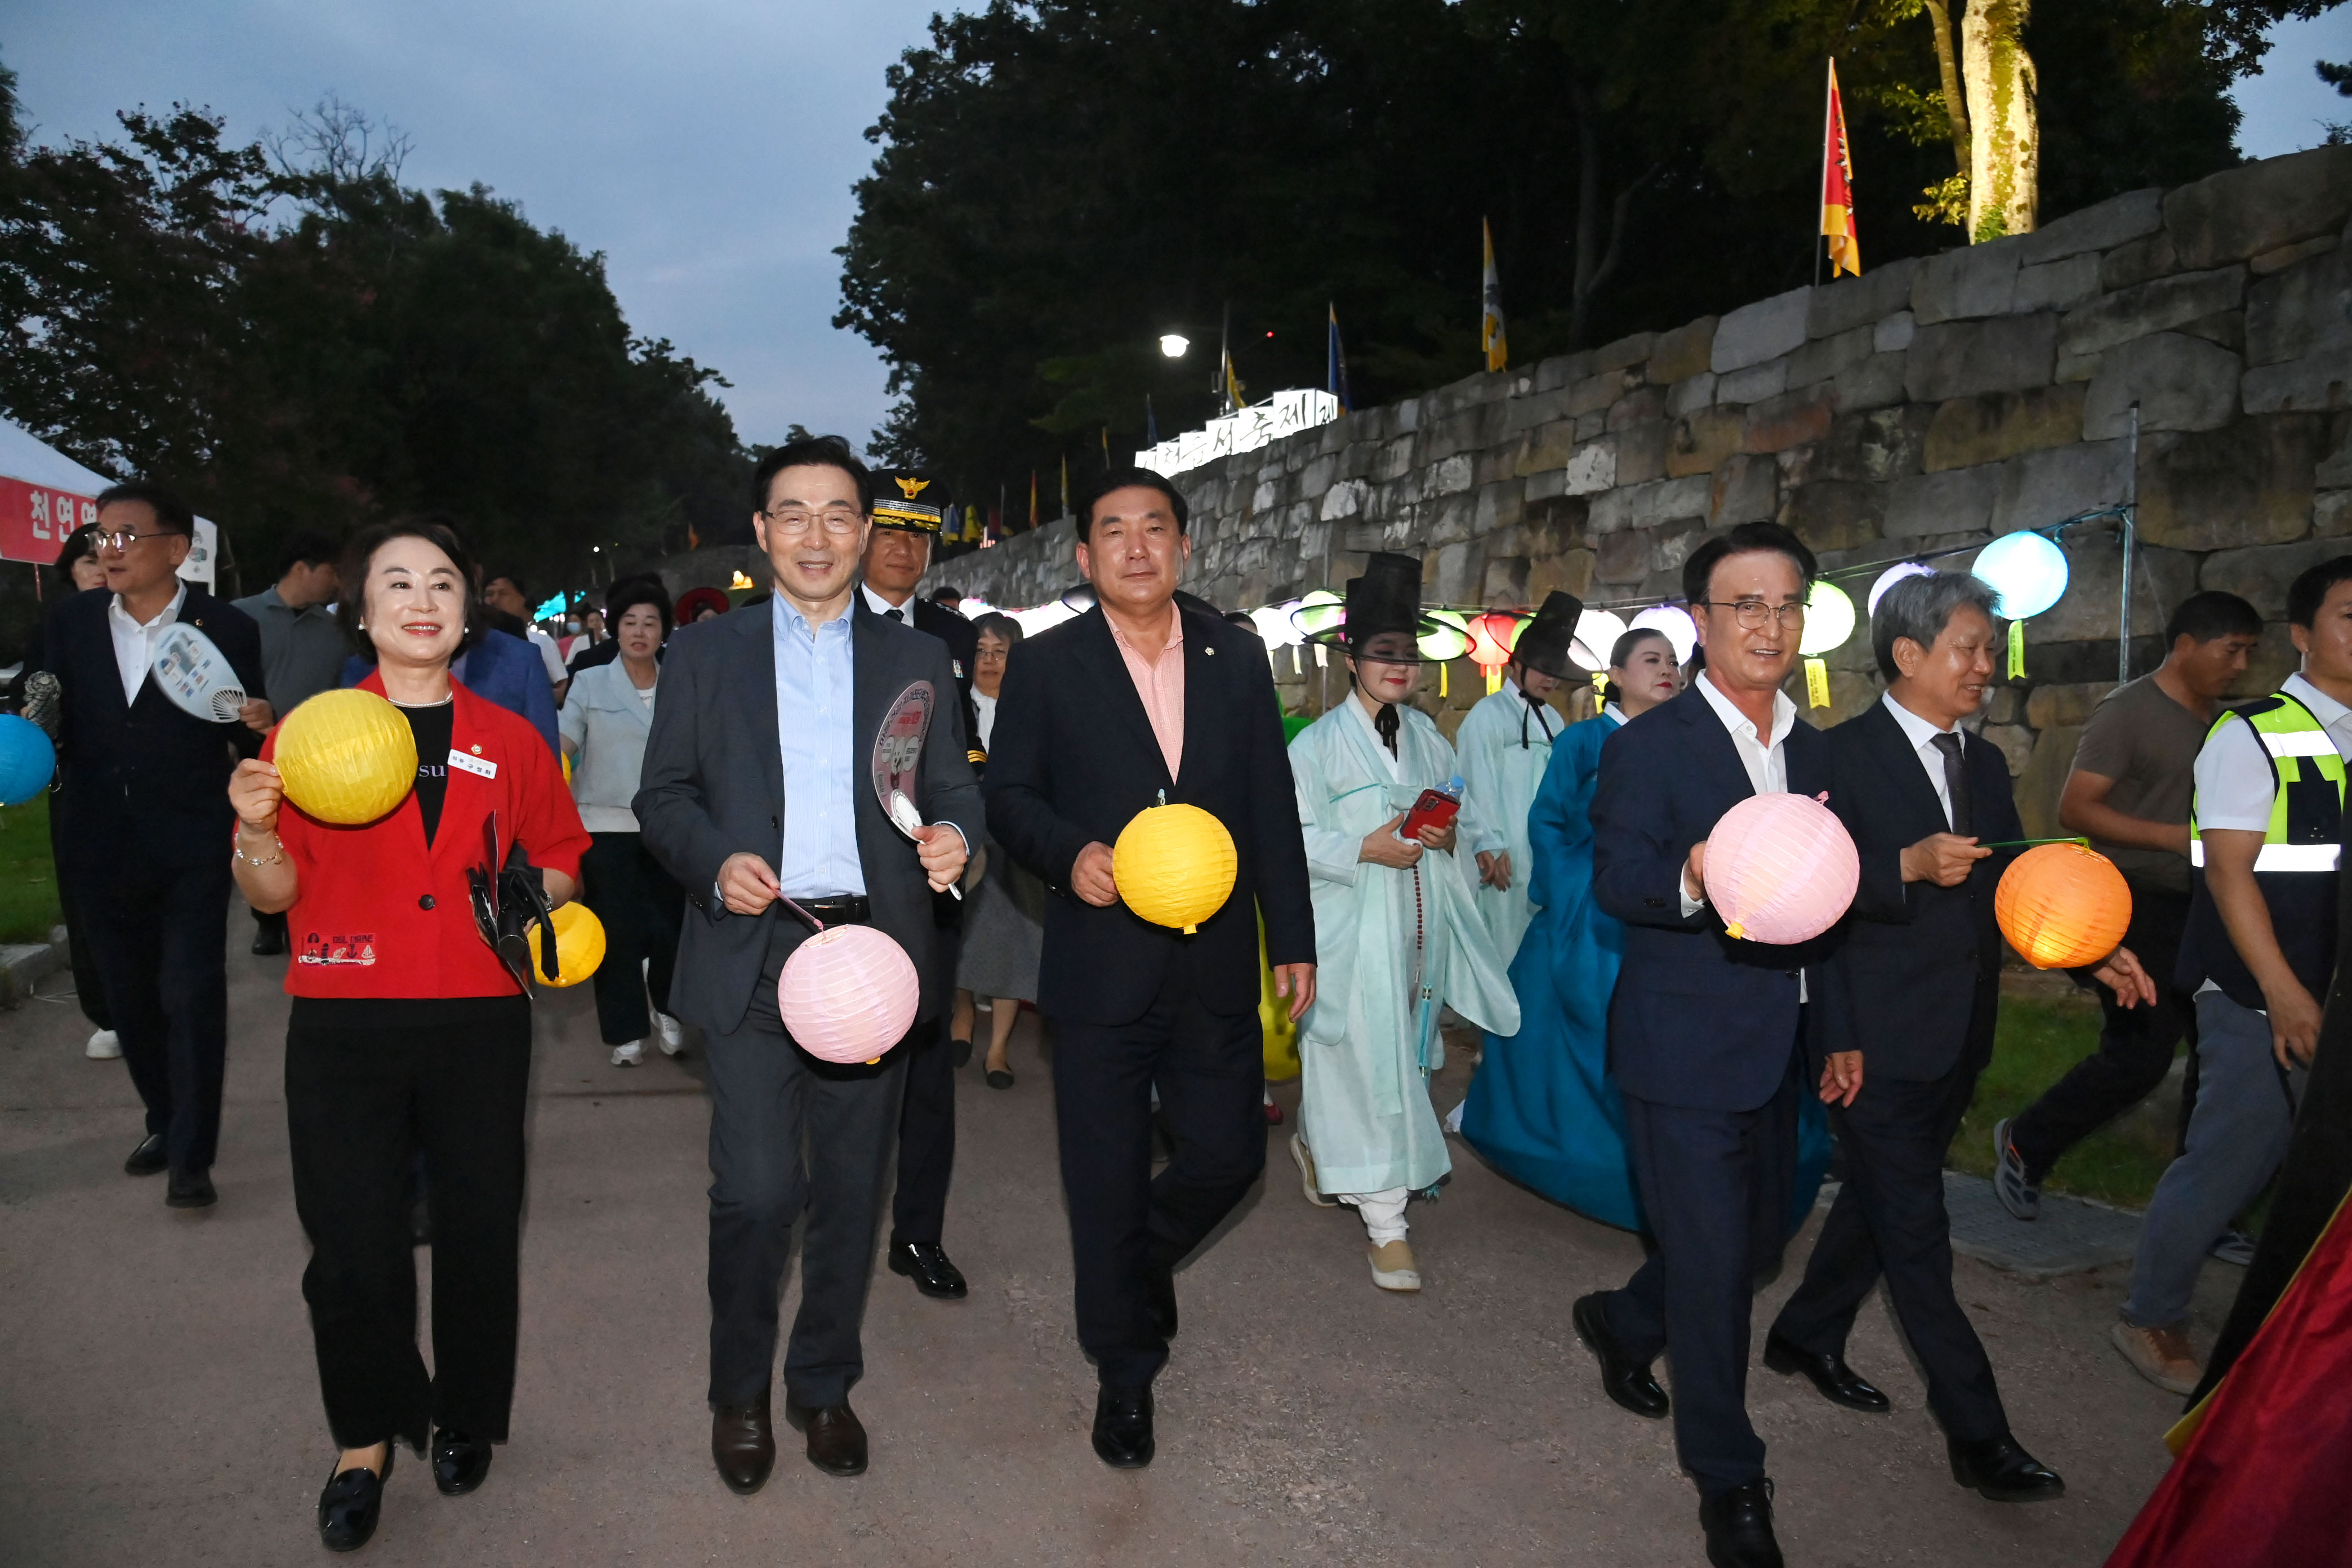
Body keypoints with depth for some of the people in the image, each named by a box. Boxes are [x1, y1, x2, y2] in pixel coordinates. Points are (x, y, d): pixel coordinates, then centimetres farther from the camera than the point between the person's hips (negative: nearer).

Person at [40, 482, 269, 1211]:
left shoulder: (227, 628, -4)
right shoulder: (72, 623, 5)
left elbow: (245, 738, 0)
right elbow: (52, 718, 9)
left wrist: (260, 725, -22)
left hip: (190, 850, -4)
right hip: (101, 848, 4)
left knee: (192, 997, -5)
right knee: (131, 999, 15)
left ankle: (191, 1156, 3)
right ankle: (165, 1122, 34)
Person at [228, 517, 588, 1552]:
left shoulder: (510, 742, 8)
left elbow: (560, 860, 18)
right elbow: (275, 893, 4)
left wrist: (532, 894, -3)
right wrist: (255, 829, -16)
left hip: (480, 1020, 1)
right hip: (344, 1025, -1)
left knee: (479, 1228, 7)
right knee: (352, 1242, 2)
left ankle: (465, 1416, 29)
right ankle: (366, 1437, 24)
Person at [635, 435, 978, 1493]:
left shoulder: (916, 659, 11)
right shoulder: (703, 654, 9)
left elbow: (953, 786, 9)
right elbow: (663, 796, 7)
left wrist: (955, 834, -14)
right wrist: (714, 862, -12)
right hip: (751, 957, -1)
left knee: (851, 1187, 10)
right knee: (755, 1190, -4)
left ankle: (824, 1385, 30)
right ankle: (739, 1394, 21)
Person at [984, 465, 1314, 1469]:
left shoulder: (1237, 660, 6)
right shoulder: (1044, 666, -1)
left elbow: (1273, 808, 8)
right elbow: (1009, 796, 1)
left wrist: (1293, 940, 7)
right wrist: (1070, 854, -19)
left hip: (1216, 967, 3)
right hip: (1103, 965, -2)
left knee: (1228, 1156, 9)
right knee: (1108, 1185, 7)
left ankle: (1142, 1259, 42)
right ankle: (1125, 1372, 29)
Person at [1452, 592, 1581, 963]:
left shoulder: (1553, 721, 15)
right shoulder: (1487, 716, -6)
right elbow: (1479, 786, -9)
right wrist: (1492, 850, -12)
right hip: (1504, 859, -6)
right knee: (1504, 943, -3)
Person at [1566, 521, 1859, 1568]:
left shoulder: (1813, 753, 10)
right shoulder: (1648, 746, -11)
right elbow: (1615, 880, -22)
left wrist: (1835, 1033, 19)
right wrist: (1694, 877, -43)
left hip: (1777, 1050, 7)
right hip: (1685, 1049, -7)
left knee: (1757, 1237, 18)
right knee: (1712, 1259, 1)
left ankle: (1622, 1323, 46)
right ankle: (1728, 1480, 20)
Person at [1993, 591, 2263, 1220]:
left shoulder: (2217, 720, 13)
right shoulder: (2128, 710, -10)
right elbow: (2075, 809, -17)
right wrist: (2177, 837, -21)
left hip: (2198, 908, 8)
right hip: (2136, 905, -8)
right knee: (2139, 1055, -9)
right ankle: (2024, 1145, 11)